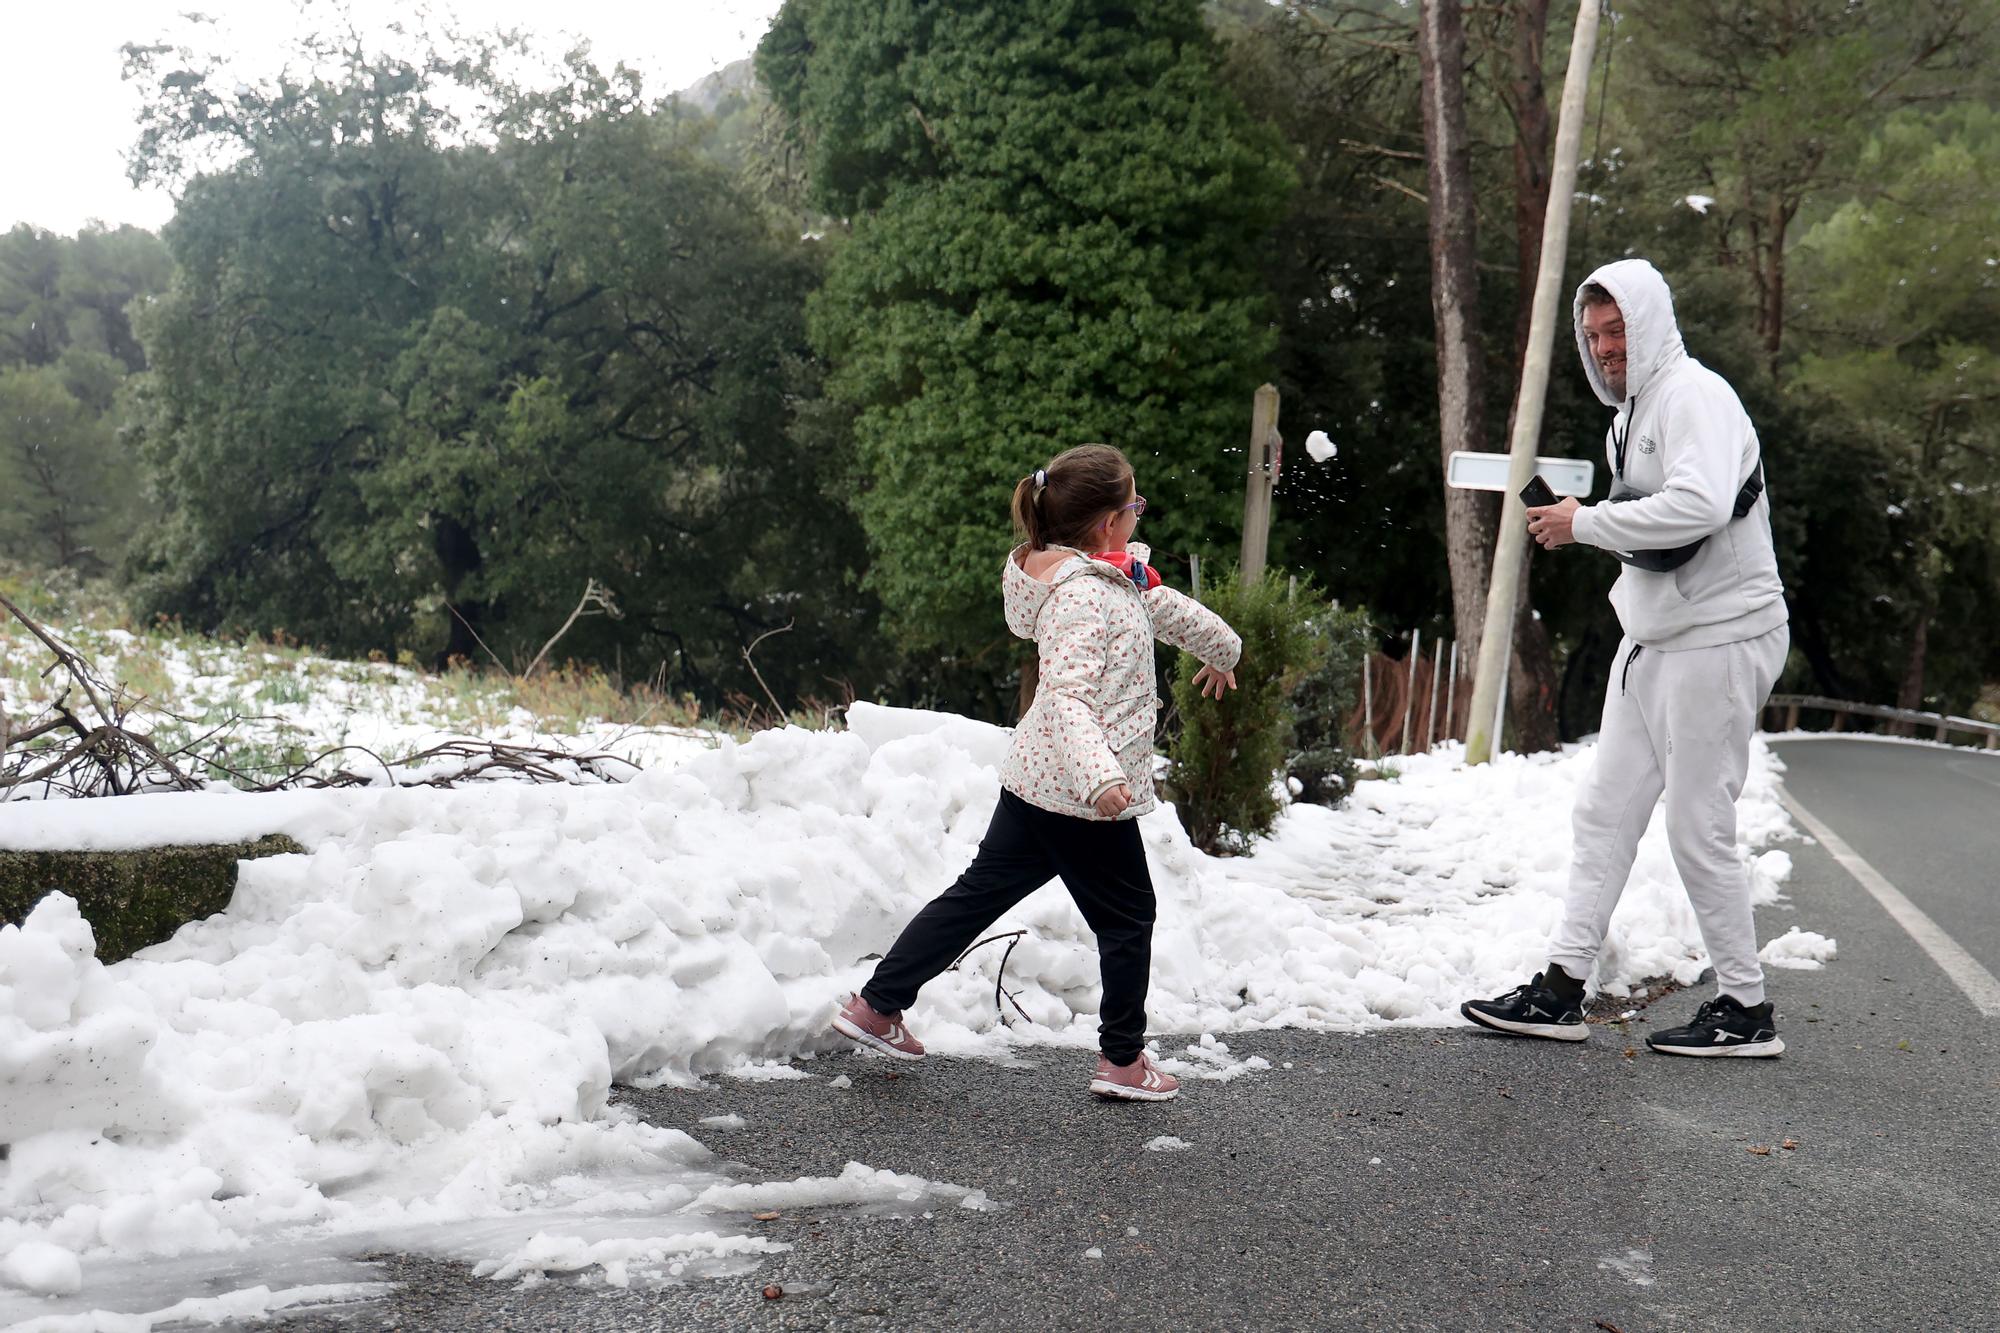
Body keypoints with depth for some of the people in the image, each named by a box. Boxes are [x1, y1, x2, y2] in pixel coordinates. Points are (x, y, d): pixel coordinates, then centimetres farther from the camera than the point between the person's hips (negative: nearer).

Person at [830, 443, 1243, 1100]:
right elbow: (1068, 695, -32)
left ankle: (875, 1007, 21)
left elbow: (1163, 606, 28)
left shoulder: (1113, 577, 10)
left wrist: (1222, 647, 46)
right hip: (1083, 799, -10)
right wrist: (1100, 777, -45)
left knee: (980, 892, 15)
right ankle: (1123, 1062, 21)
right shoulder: (1082, 594, -21)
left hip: (1037, 781, 10)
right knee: (1128, 918, 8)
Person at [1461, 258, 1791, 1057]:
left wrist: (1584, 523, -22)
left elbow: (1699, 506, -31)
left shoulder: (1695, 395, -14)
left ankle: (1745, 1011, 9)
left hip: (1721, 638, -10)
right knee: (1605, 811, 8)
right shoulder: (1631, 413, 16)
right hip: (1654, 638, 10)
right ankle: (1562, 990, 12)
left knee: (1699, 827, -4)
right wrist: (1583, 528, 5)